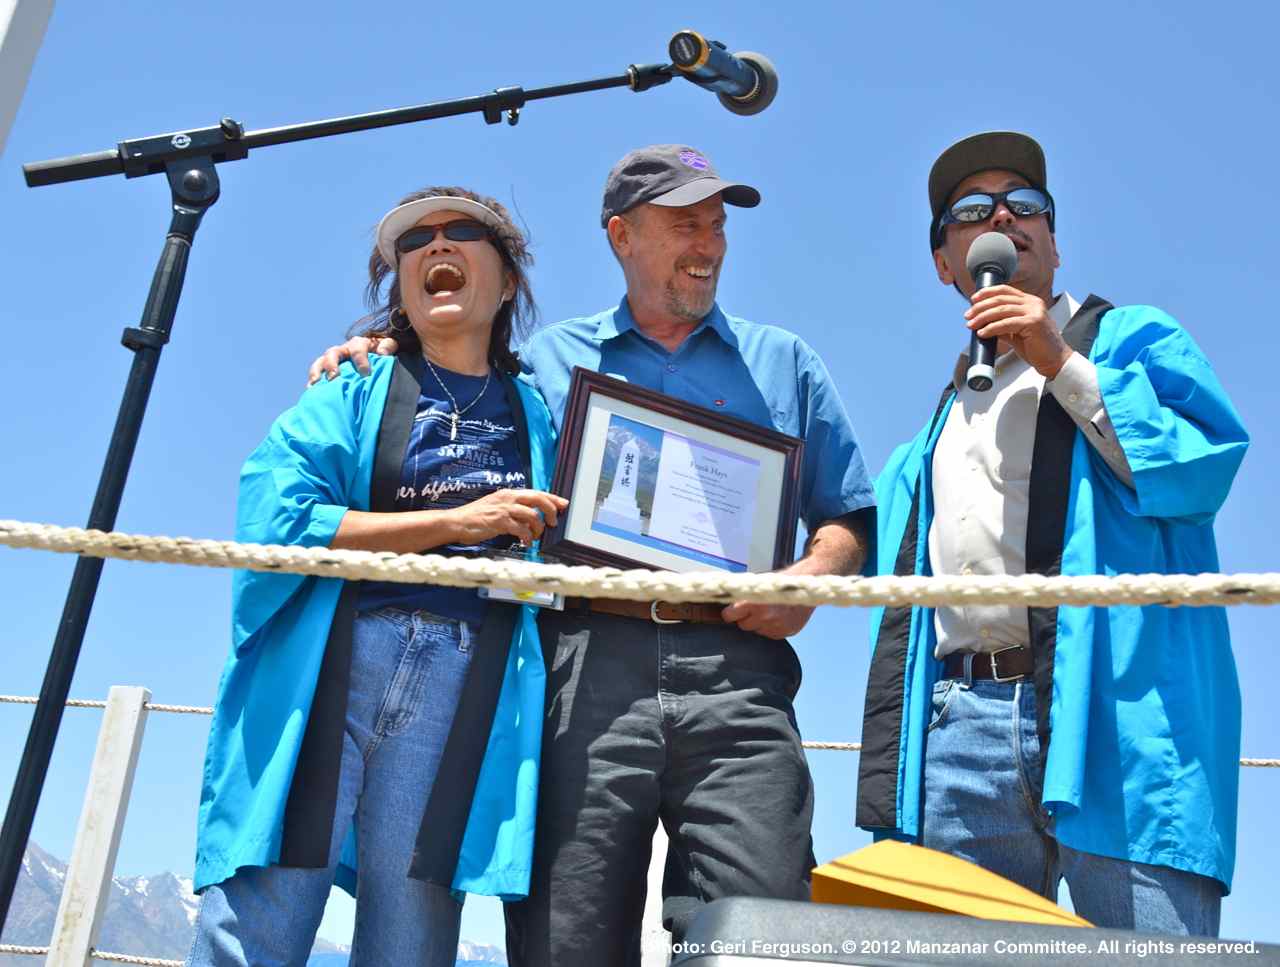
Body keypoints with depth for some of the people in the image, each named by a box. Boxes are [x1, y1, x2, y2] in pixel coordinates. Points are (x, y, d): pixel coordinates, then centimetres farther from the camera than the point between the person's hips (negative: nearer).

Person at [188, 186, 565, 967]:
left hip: (468, 689, 2)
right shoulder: (356, 392, 14)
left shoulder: (540, 415, 19)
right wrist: (456, 521, -7)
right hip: (327, 666, -1)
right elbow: (273, 517, -3)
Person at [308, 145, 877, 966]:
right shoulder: (549, 359, 21)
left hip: (735, 673, 0)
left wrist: (814, 575, -3)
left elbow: (849, 516, 19)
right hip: (588, 664, 0)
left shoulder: (783, 362, 22)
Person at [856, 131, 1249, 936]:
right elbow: (902, 601, 23)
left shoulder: (1130, 339, 14)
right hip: (961, 727, 4)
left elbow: (1201, 472, -5)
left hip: (1112, 711, -4)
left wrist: (1062, 363, -5)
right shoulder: (940, 421, 27)